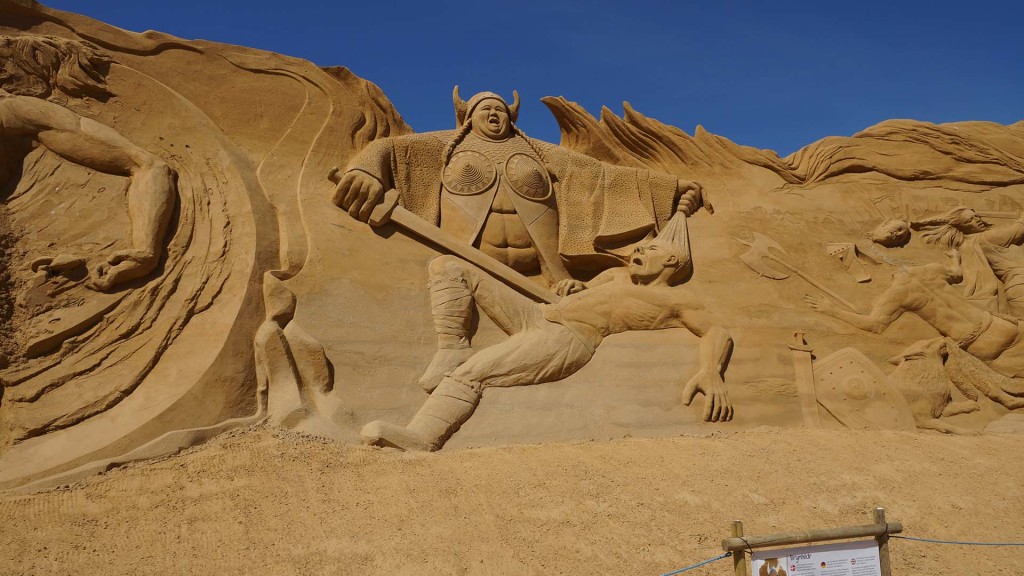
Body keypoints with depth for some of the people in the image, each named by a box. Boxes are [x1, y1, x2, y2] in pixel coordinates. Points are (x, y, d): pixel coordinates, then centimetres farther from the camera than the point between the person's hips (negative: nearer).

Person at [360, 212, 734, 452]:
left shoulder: (675, 300, 9)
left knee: (468, 376, -32)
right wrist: (577, 287, 15)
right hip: (536, 314, 9)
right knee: (449, 268, 4)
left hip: (570, 339, -9)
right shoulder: (618, 275, 30)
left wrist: (710, 372, -22)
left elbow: (718, 334, -1)